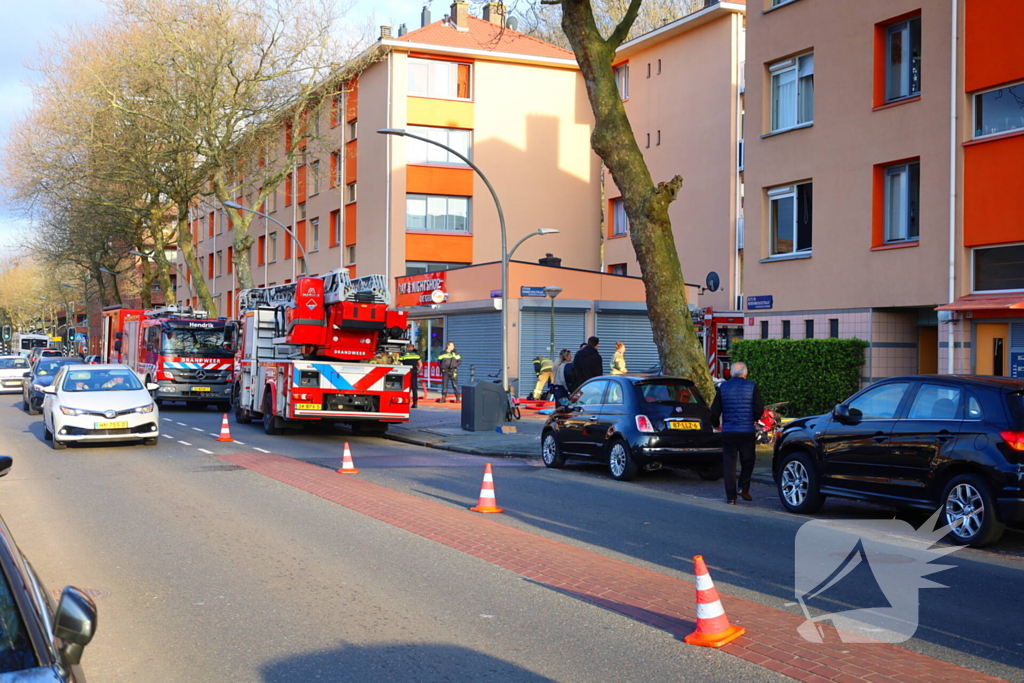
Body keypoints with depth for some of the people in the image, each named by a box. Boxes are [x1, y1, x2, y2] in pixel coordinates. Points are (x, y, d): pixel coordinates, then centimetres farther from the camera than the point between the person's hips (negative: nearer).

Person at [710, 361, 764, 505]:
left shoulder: (723, 387, 3)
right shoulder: (752, 387, -3)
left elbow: (715, 410, 5)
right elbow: (759, 409, -5)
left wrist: (715, 424, 24)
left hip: (728, 432, 1)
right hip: (747, 431, -1)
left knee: (729, 464, 5)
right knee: (747, 461, 14)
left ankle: (731, 496, 3)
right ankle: (744, 488, -2)